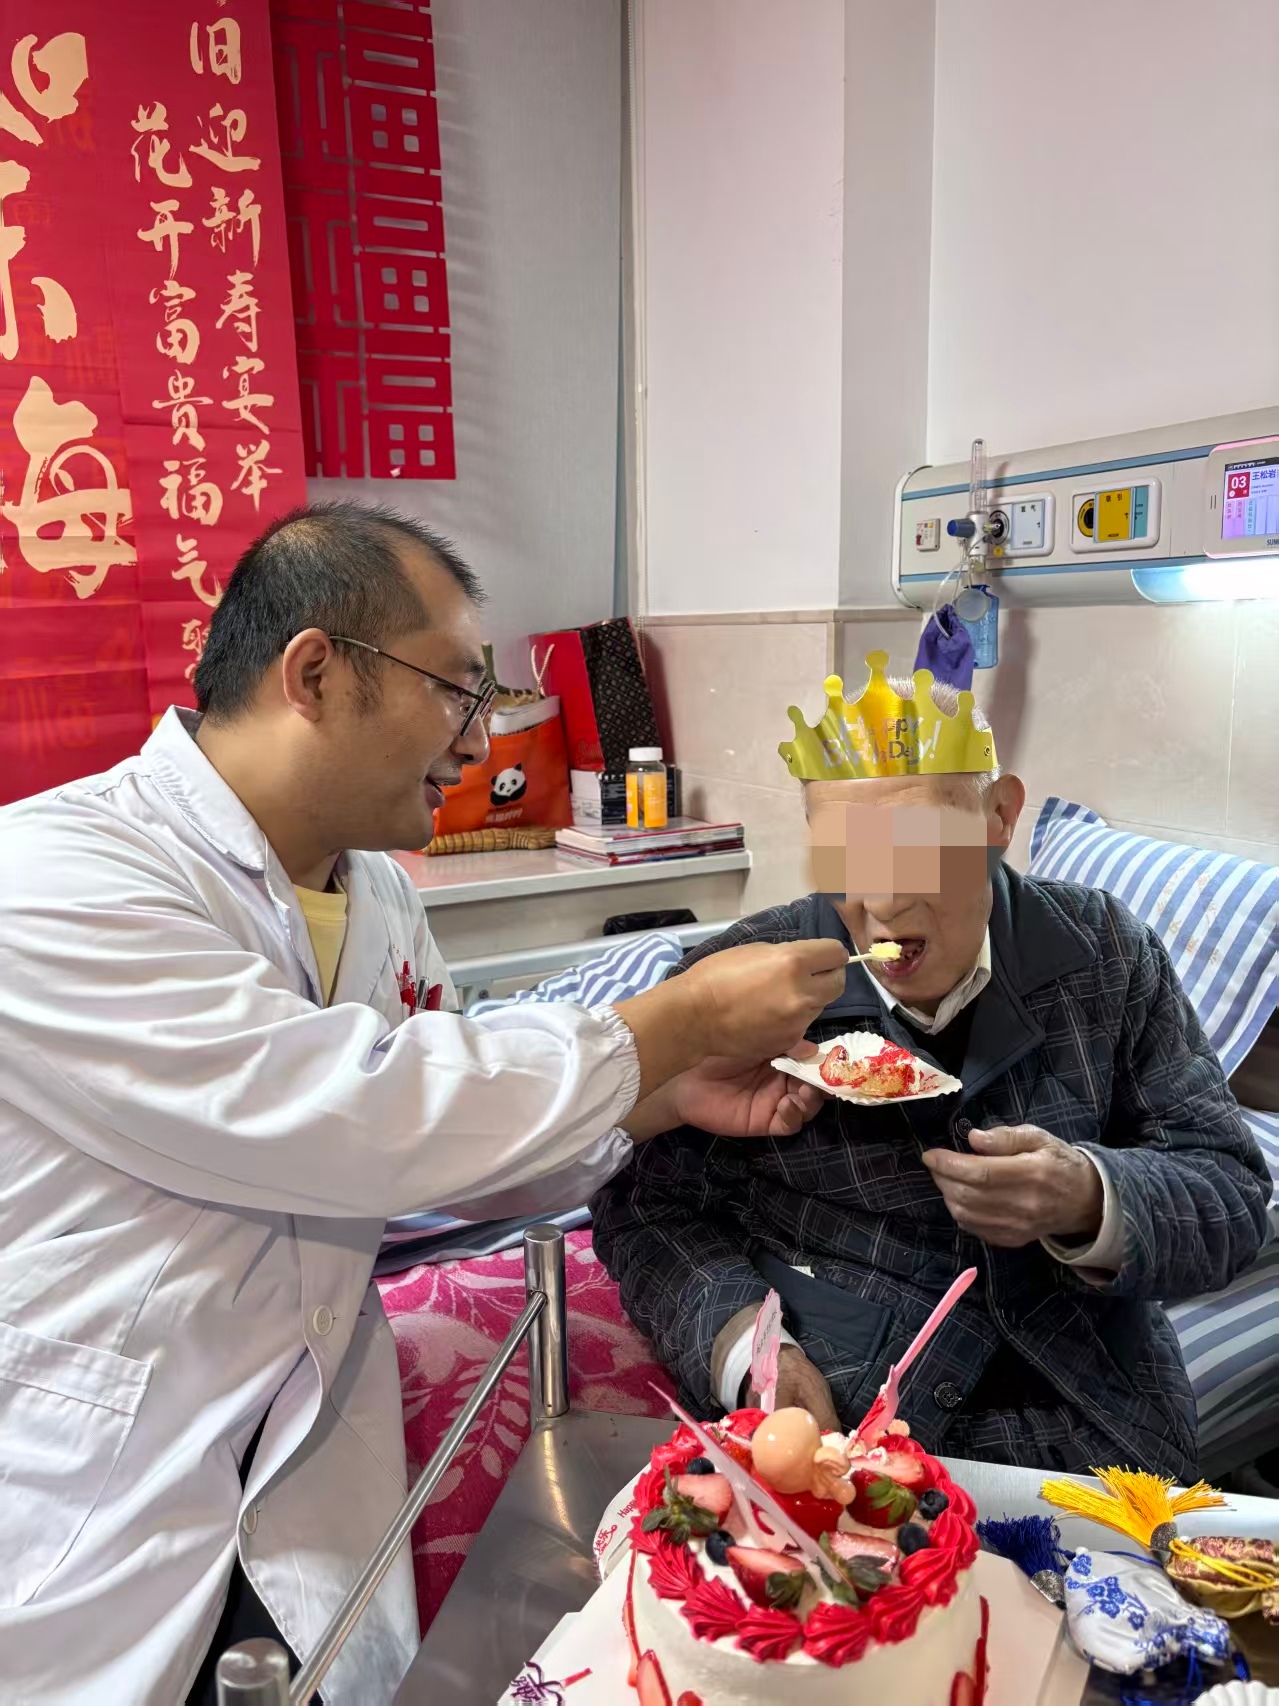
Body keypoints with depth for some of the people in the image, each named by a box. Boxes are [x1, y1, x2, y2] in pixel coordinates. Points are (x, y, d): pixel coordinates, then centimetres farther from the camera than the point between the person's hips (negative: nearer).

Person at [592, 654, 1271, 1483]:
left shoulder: (1106, 954, -1)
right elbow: (647, 1205, -1)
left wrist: (1091, 1206, -20)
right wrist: (744, 1351, -19)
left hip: (1089, 1432, 2)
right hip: (826, 1422, -1)